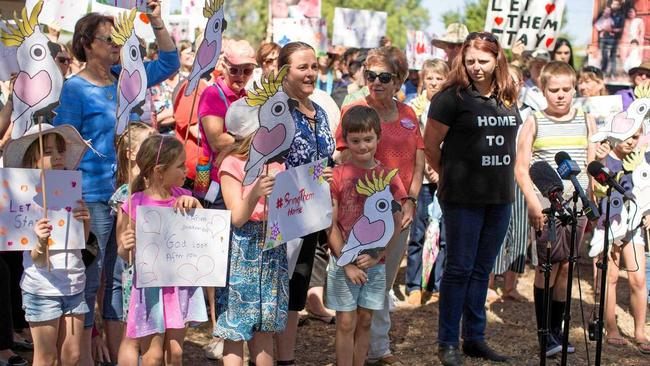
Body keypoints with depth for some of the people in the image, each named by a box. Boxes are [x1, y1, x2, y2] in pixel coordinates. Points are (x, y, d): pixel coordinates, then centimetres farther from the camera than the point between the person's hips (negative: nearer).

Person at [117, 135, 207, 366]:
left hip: (181, 284, 4)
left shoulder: (182, 198, 3)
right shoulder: (135, 205, -11)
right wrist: (125, 247, -28)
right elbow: (124, 255, -4)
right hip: (151, 285, -4)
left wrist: (195, 205, -12)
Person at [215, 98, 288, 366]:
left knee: (264, 328, 11)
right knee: (235, 329, -1)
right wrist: (255, 194, -31)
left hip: (273, 245, 5)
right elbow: (237, 218, -13)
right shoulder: (233, 165, -8)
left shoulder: (277, 164, 9)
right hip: (242, 251, -5)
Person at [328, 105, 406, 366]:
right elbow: (331, 225, -7)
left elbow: (396, 225, 2)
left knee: (365, 322, 11)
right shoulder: (338, 175, -6)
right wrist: (346, 263, -11)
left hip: (375, 263, 3)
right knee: (346, 323, 2)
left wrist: (377, 256, -10)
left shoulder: (387, 177, 2)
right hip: (344, 261, -3)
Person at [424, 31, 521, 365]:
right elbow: (430, 144, -5)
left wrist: (502, 179, 13)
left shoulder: (508, 98, 8)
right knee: (459, 269, 0)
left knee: (482, 269, 13)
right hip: (463, 198, -5)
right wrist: (450, 175, 6)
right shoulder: (452, 97, -10)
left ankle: (475, 338, 22)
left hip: (500, 197, 5)